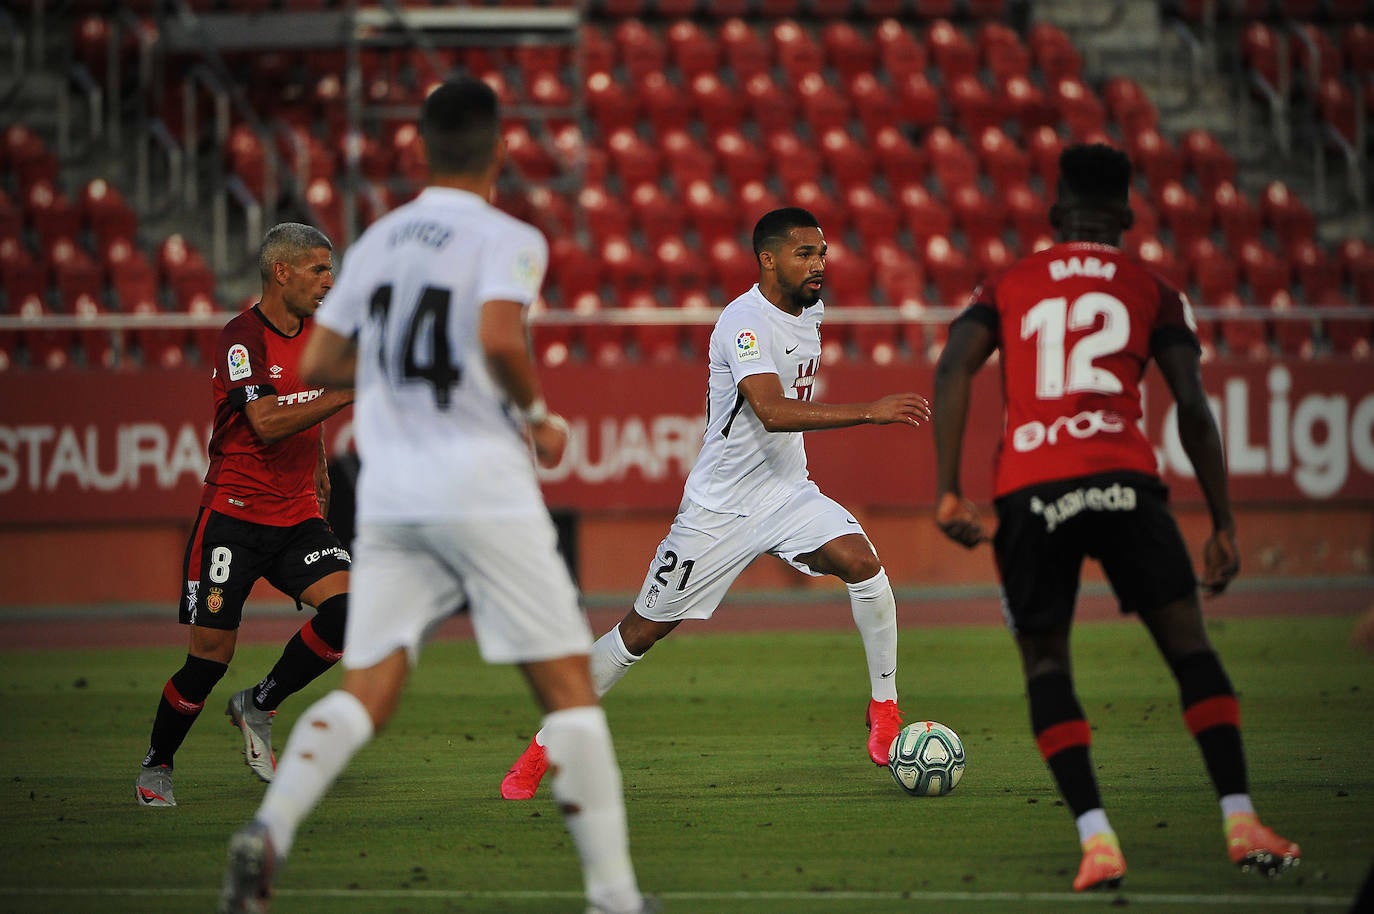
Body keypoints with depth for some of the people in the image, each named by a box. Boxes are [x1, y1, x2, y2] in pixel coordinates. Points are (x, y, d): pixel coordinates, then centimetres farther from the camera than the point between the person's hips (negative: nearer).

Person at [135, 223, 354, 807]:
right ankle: (155, 767, 16)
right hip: (234, 513, -6)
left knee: (346, 606, -18)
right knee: (211, 654, -7)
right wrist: (349, 392, -30)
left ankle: (258, 706, 4)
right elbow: (266, 423, -27)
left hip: (297, 518, 6)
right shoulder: (242, 338, -14)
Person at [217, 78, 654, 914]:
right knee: (569, 687, 3)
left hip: (388, 497, 5)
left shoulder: (378, 241, 12)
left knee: (366, 692, 2)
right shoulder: (507, 240, -6)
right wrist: (539, 413, -6)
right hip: (483, 491, -5)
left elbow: (320, 362, 14)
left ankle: (270, 829, -22)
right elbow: (500, 338, -23)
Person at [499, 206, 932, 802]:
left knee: (863, 563, -20)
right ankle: (543, 748, 15)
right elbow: (772, 411, -36)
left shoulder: (810, 312, 5)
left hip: (788, 493, 6)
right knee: (644, 629, 1)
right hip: (719, 506, -6)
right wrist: (869, 413, -41)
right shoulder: (744, 322, -22)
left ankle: (885, 708, -5)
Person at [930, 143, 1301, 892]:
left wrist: (947, 491, 0)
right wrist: (1223, 527, 11)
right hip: (1122, 478, -1)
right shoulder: (1152, 292, 17)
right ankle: (1241, 823, -1)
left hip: (1027, 491, 1)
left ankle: (1095, 838, -5)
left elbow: (952, 368, 2)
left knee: (1044, 661, 10)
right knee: (1187, 643, 7)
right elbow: (1192, 407, 8)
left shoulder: (1006, 287, 19)